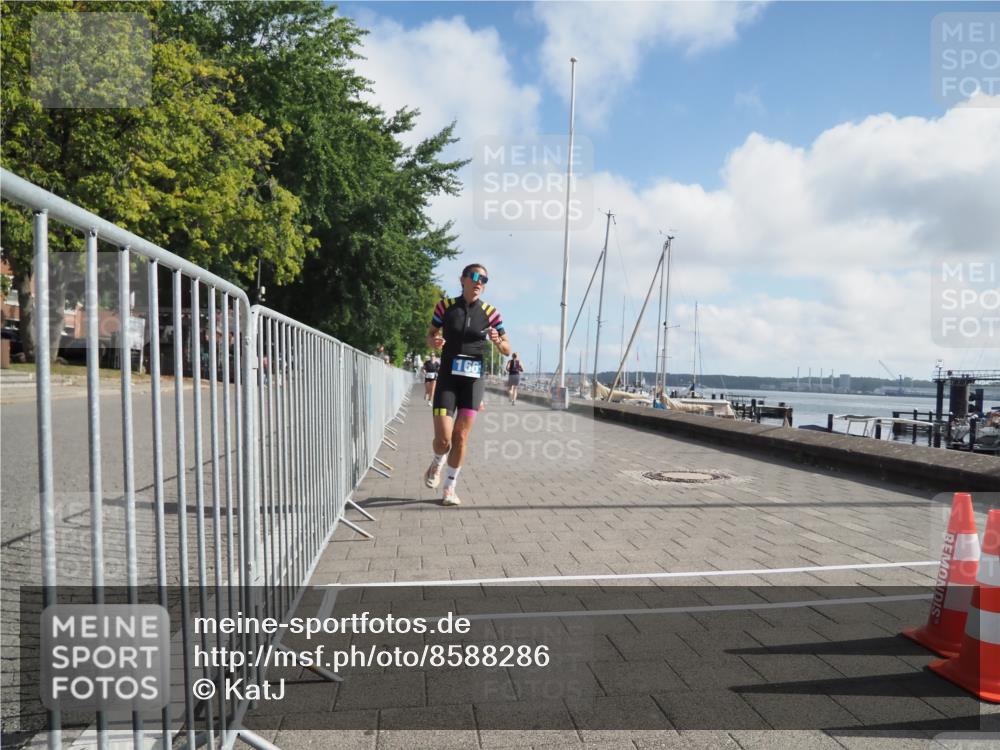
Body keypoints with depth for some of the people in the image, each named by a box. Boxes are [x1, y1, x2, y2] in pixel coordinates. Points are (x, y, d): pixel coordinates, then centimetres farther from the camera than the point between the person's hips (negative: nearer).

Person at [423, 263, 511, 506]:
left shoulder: (490, 312, 1)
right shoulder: (445, 306, 0)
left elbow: (507, 350, 7)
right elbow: (430, 335, 11)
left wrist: (497, 341, -15)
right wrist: (434, 342, -11)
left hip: (473, 379, 1)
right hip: (447, 378, -1)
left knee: (461, 437, 1)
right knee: (443, 438, -9)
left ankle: (449, 488, 19)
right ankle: (437, 464, 27)